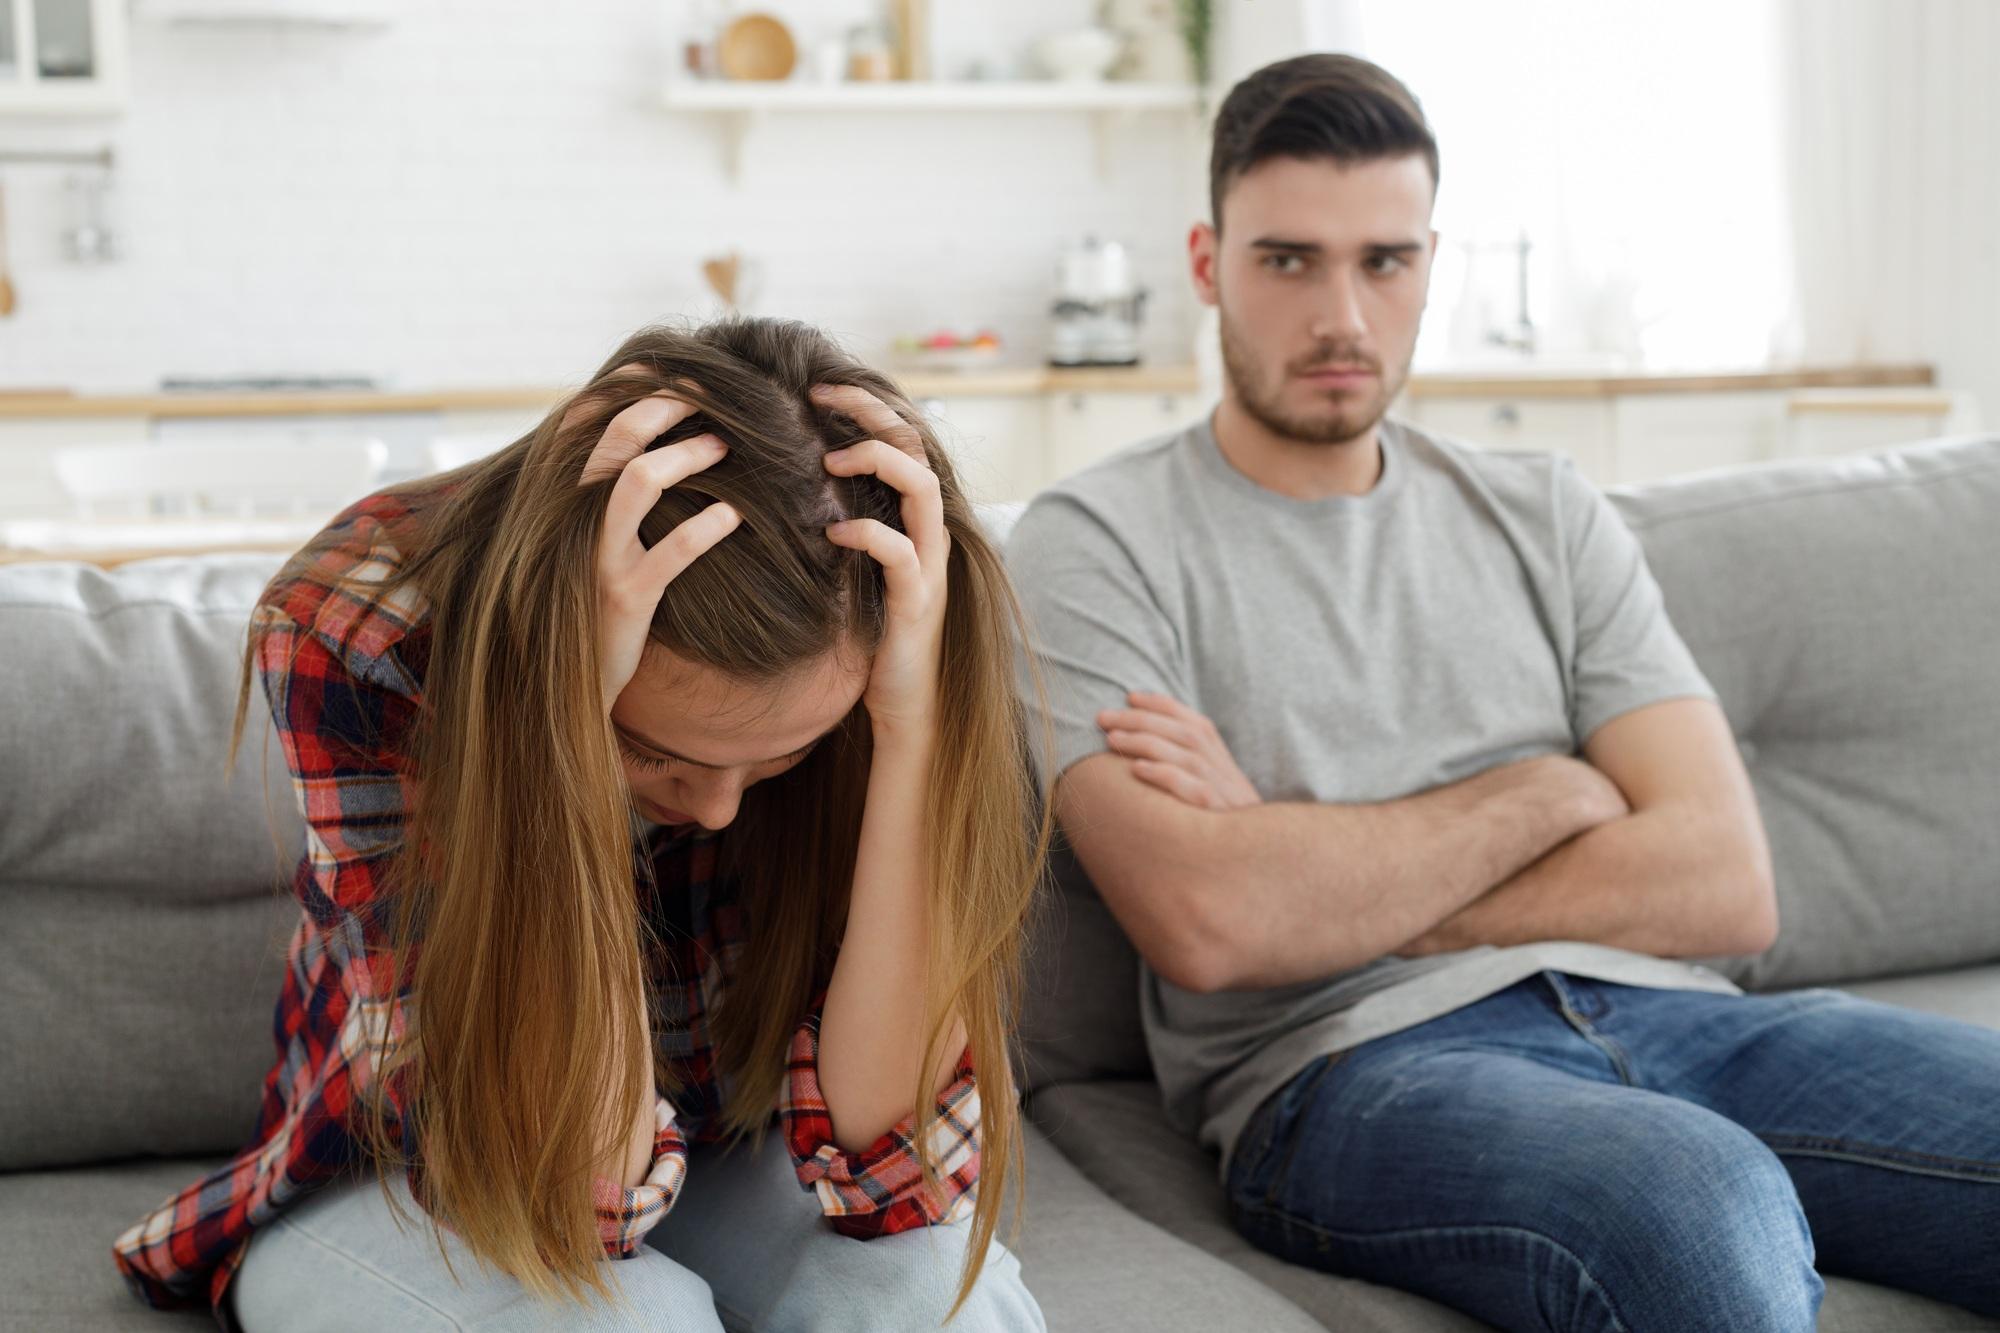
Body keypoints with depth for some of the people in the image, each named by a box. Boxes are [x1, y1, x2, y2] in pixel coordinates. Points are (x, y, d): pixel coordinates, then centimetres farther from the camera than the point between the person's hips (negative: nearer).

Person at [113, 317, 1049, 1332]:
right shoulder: (352, 636, -27)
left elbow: (895, 1168, -28)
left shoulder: (885, 652, -21)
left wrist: (912, 727, -37)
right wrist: (570, 724, -42)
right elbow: (575, 1179, -32)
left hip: (714, 1175, 1)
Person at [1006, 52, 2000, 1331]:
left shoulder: (1546, 515, 17)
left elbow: (1726, 887, 4)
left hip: (1655, 1016, 5)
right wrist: (1543, 795, 0)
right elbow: (1206, 925, -14)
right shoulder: (1096, 543, 4)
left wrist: (1322, 881, -5)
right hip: (1350, 1066, -4)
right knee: (1707, 1215, -37)